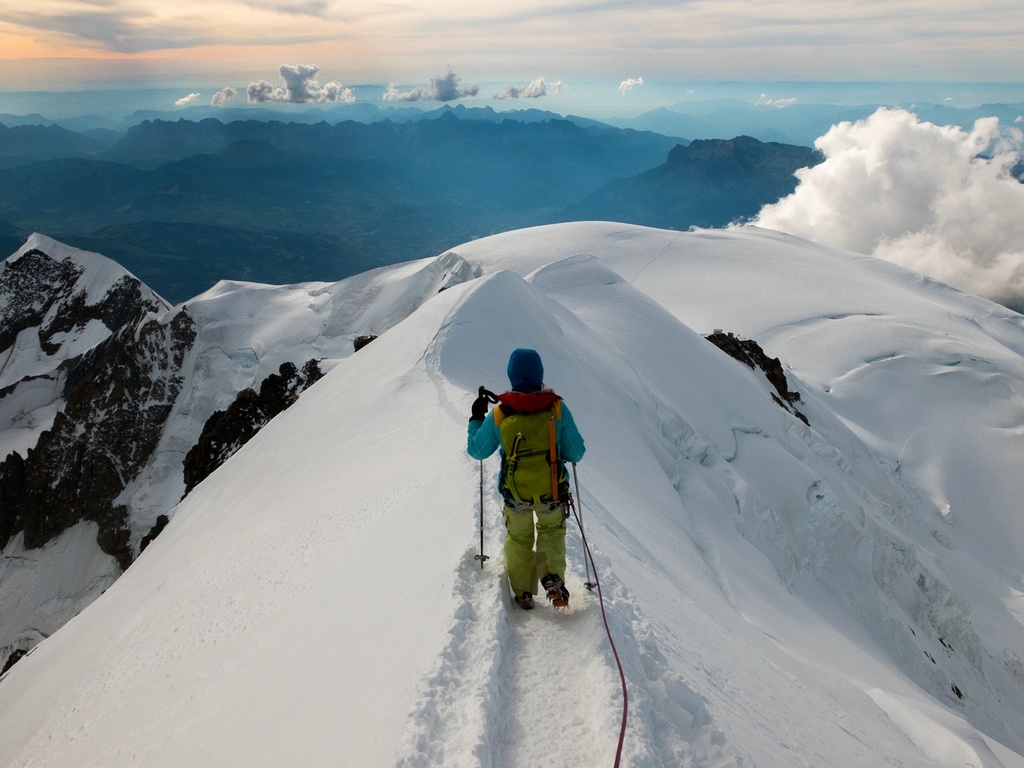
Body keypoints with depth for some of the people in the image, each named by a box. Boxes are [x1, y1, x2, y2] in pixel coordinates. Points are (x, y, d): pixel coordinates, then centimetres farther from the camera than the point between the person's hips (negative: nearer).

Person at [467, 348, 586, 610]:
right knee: (552, 531, 28)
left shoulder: (498, 414, -11)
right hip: (552, 492, 0)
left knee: (518, 538, 26)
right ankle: (553, 580, 10)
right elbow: (576, 453, -5)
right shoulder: (558, 408, -13)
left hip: (515, 493, 0)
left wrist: (476, 418, 16)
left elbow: (476, 450, 3)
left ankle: (523, 593, 30)